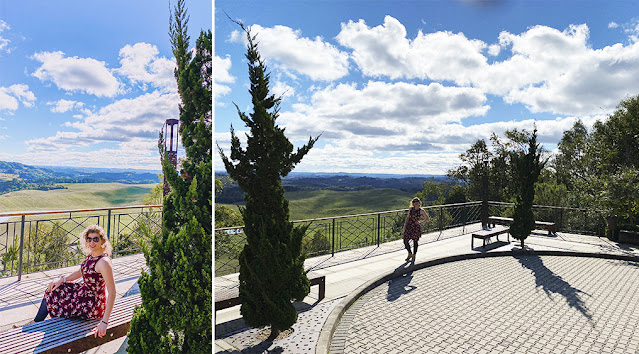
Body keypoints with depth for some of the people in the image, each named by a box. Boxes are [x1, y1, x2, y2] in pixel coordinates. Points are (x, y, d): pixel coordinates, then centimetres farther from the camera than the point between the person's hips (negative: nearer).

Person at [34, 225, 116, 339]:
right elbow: (80, 272, 20)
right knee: (51, 290, 14)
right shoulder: (91, 255, 0)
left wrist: (104, 322, -32)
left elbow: (112, 293, -30)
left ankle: (37, 323, 38)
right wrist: (62, 280, 4)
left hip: (92, 306, -8)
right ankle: (36, 322, 33)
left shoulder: (104, 262, -28)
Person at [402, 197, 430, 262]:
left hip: (416, 227, -3)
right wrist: (405, 226, 4)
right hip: (409, 227, 3)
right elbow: (407, 217, 9)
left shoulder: (421, 211, -4)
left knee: (415, 241, 7)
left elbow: (427, 218, 5)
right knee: (405, 241, 1)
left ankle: (413, 256, 22)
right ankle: (410, 254, 23)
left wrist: (421, 222, -6)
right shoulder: (411, 209, 4)